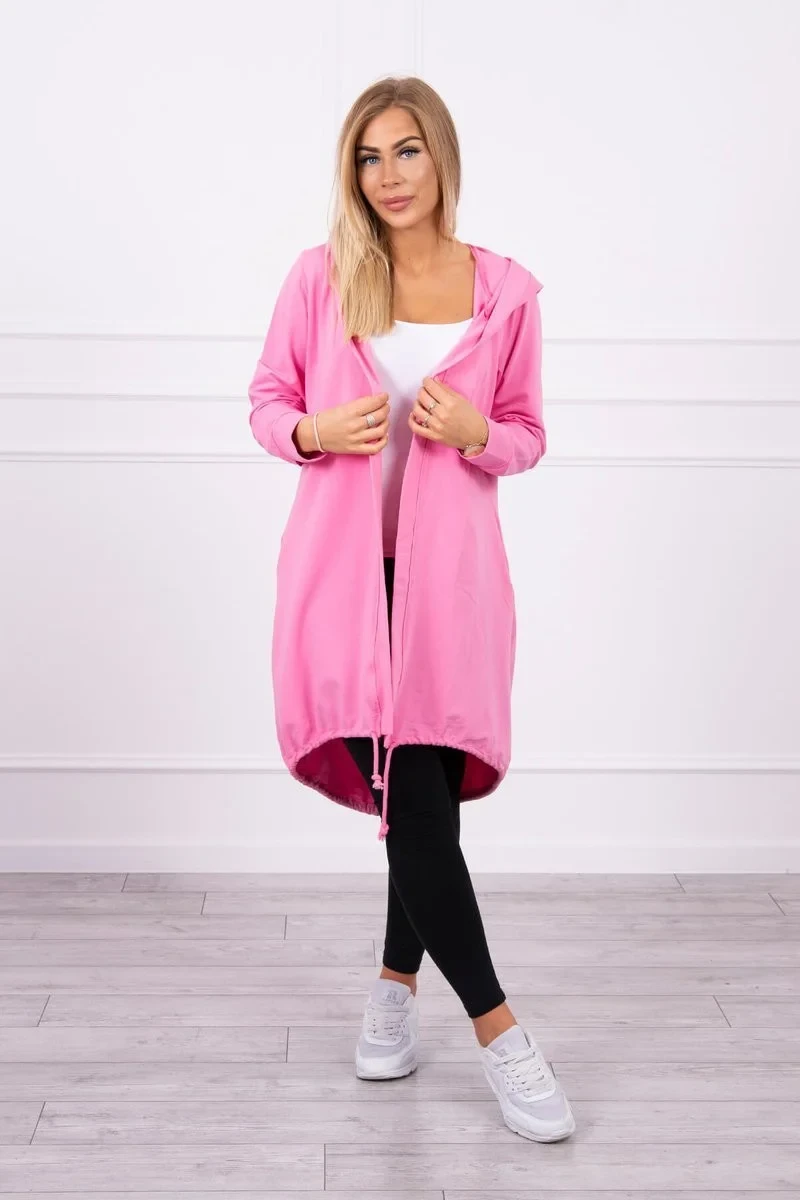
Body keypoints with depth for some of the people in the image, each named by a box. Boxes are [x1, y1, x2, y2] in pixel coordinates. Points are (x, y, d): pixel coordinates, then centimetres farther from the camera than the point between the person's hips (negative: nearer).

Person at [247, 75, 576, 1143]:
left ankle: (397, 984, 28)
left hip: (449, 572, 1)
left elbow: (527, 437, 10)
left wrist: (474, 432, -12)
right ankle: (499, 1032, 3)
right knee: (410, 798, -8)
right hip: (344, 567, -1)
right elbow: (268, 400, 10)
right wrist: (316, 433, -12)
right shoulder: (320, 276, 3)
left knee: (429, 789, 1)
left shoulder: (506, 290, 3)